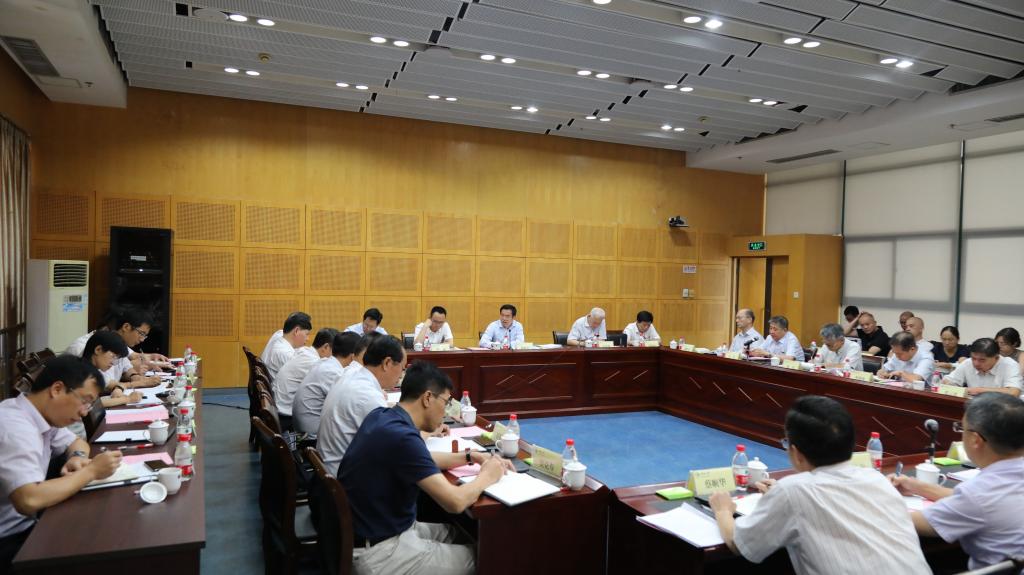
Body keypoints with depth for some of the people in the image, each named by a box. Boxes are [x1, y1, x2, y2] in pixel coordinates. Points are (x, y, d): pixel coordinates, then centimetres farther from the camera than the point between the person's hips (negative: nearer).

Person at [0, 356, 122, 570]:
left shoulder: (42, 415, 3)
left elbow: (78, 442, 21)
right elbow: (29, 501, -37)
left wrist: (78, 456, -2)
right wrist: (90, 471, -25)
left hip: (25, 524, 8)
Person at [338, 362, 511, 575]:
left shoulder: (381, 416, -1)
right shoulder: (401, 437, -29)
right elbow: (455, 502, -28)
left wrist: (470, 457, 11)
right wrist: (487, 476, -9)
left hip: (379, 528, 9)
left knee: (454, 533, 23)